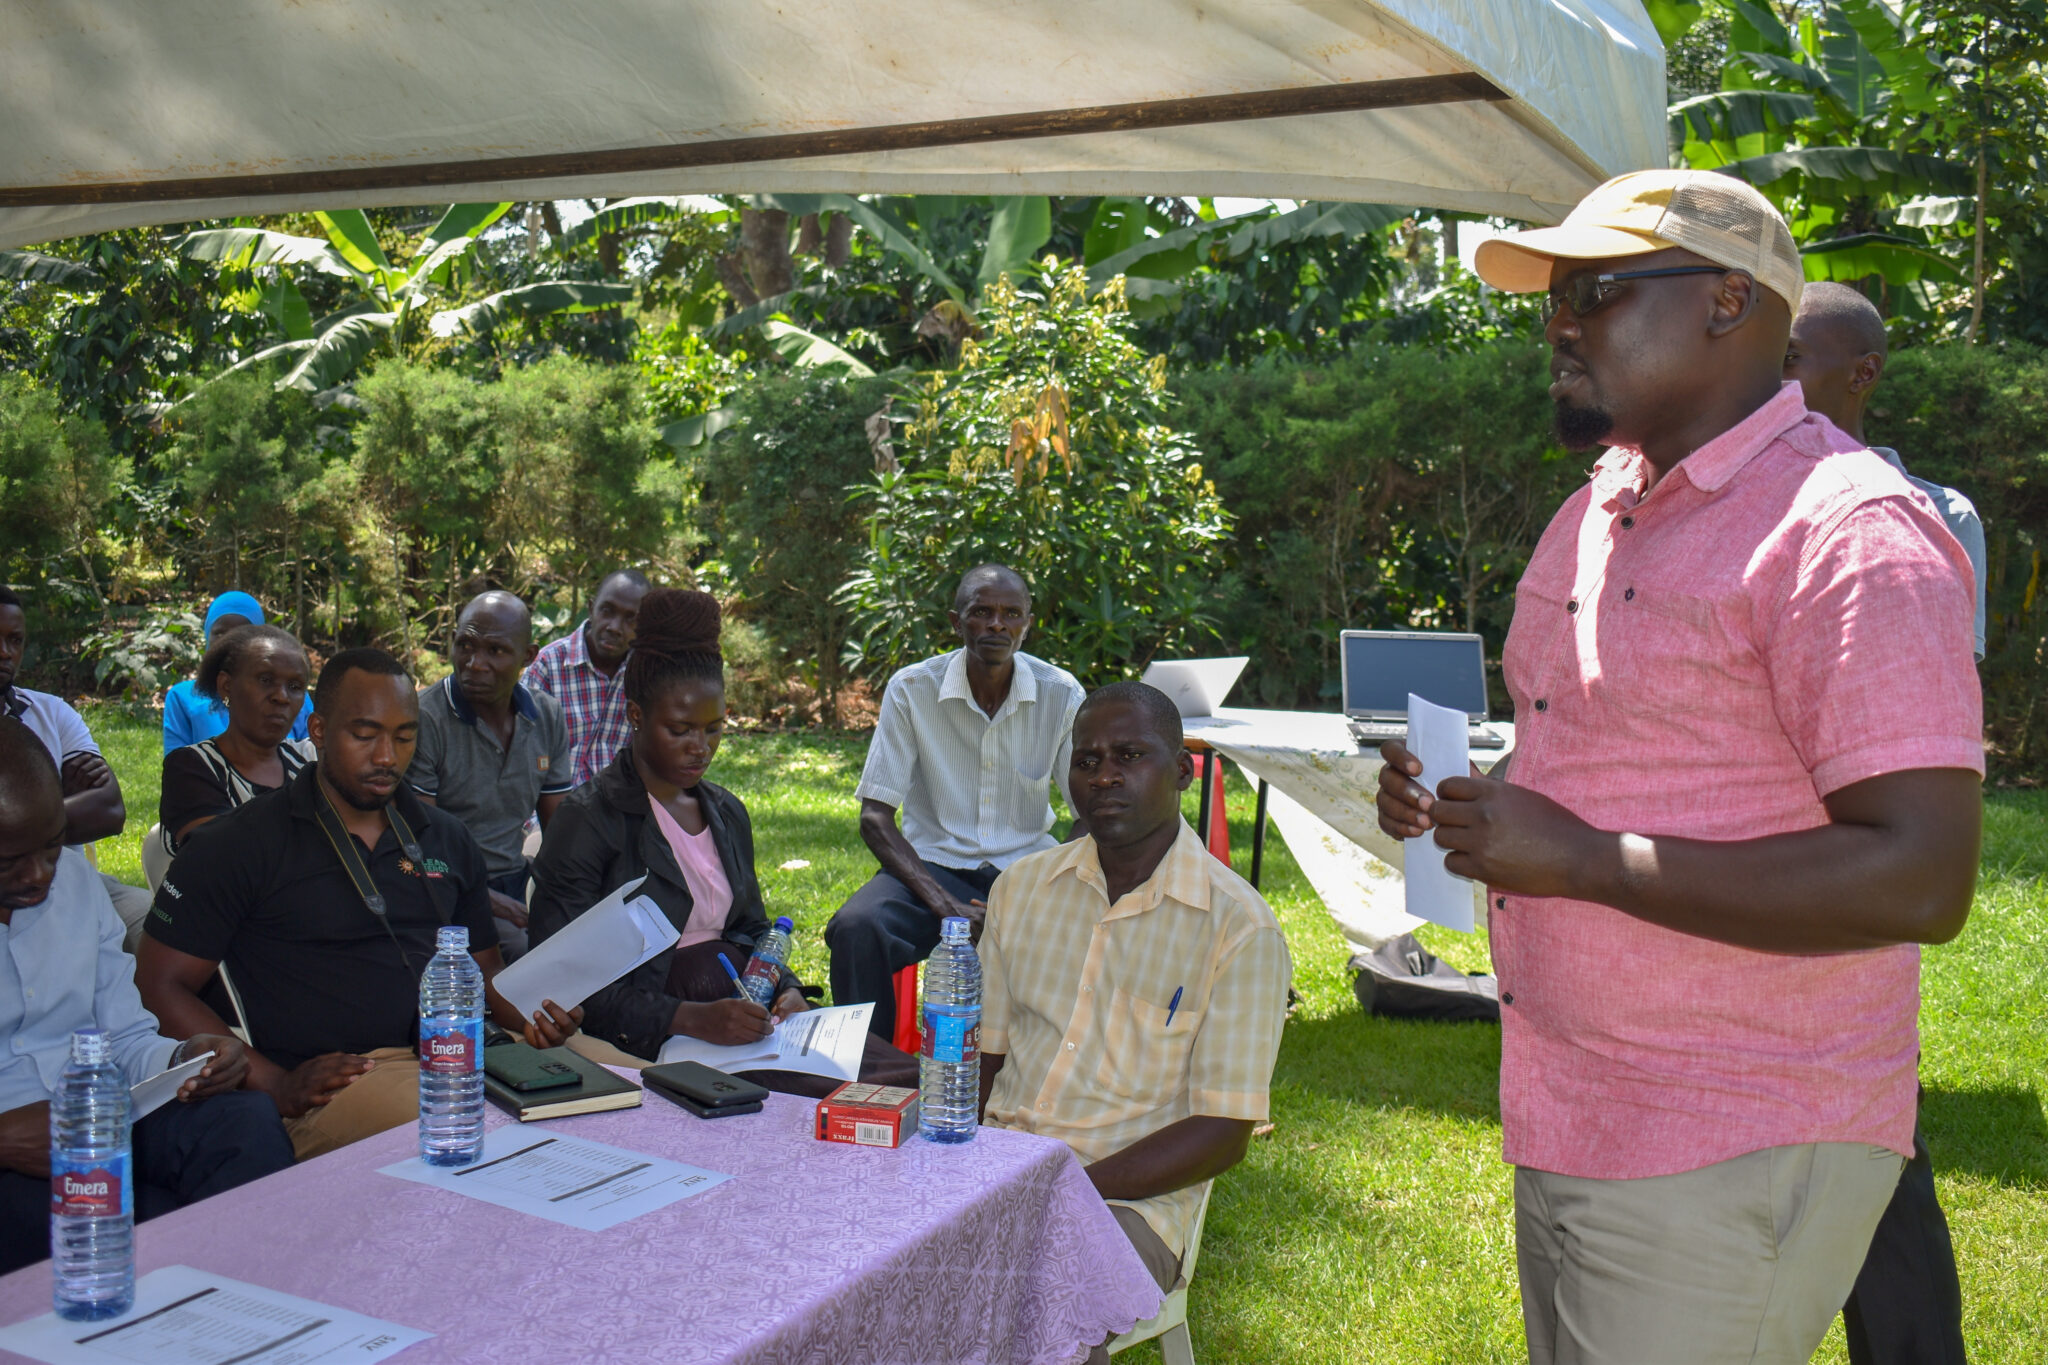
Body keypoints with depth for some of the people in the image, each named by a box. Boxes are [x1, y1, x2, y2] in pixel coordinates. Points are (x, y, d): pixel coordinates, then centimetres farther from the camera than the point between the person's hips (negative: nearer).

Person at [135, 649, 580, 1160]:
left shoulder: (447, 839, 21)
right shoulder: (240, 844, 6)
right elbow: (159, 988, 1)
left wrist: (529, 1014, 2)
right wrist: (276, 1084, -12)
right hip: (333, 1081, -5)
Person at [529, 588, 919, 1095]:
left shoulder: (727, 813, 17)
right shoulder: (588, 819, -5)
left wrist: (786, 990, 2)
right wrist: (690, 1018, -23)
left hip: (743, 1013, 7)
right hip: (646, 1042, -7)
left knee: (903, 1076, -17)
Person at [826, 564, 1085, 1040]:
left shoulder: (1061, 695, -4)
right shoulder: (911, 689, -7)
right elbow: (874, 817, -8)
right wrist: (943, 903, -22)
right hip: (933, 862, -1)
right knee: (855, 930, -30)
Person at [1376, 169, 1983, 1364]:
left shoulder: (1850, 534, -17)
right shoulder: (1597, 512, 11)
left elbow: (1921, 881, -25)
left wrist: (1581, 859, -24)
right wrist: (1461, 801, 3)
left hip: (1729, 1164, -8)